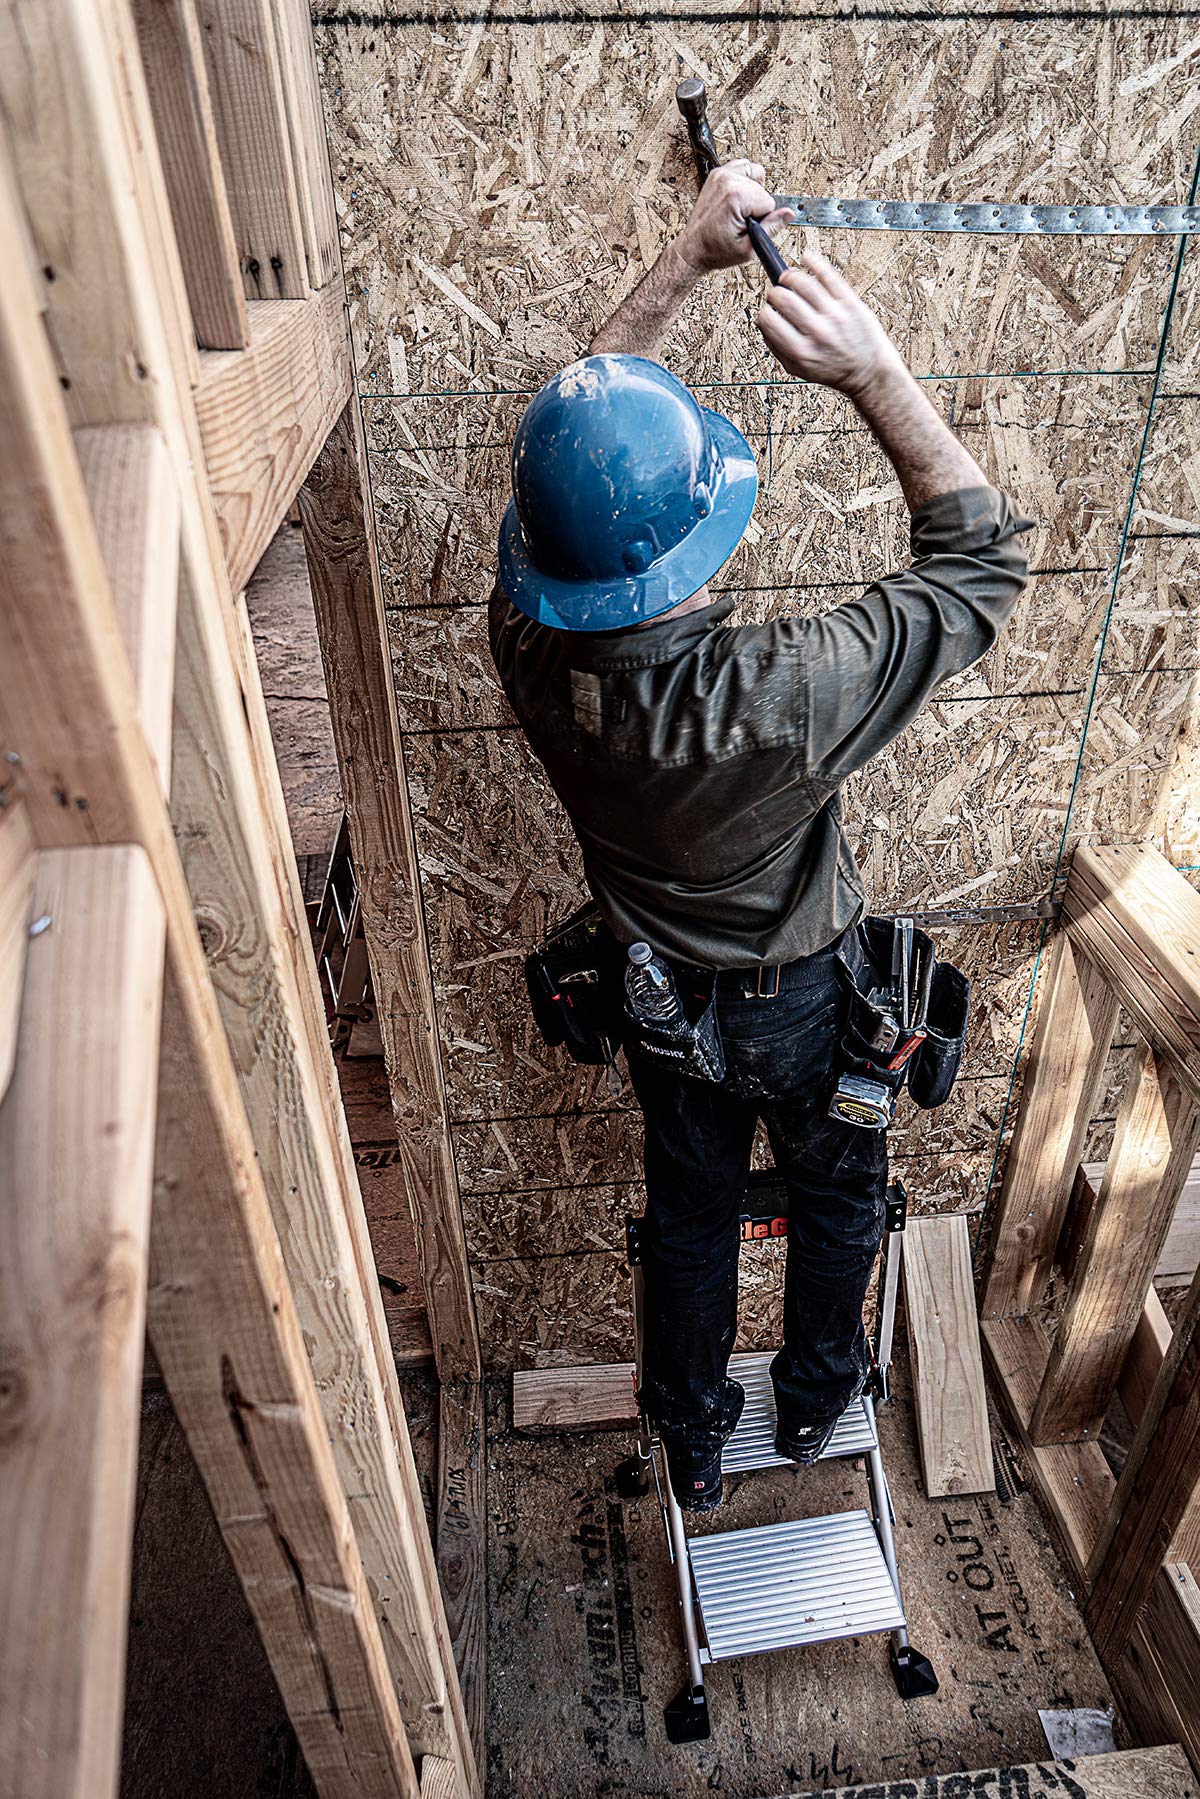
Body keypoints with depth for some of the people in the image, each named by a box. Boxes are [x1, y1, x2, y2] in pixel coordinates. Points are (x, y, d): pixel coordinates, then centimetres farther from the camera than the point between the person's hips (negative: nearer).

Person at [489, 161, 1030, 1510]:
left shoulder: (530, 651, -27)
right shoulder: (788, 695, -39)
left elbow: (578, 426, -10)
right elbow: (983, 560, -23)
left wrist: (686, 258, -6)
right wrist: (875, 375, -29)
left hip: (660, 995, 4)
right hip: (803, 1004, -3)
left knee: (688, 1211, 26)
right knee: (837, 1195, 28)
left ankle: (692, 1447, 50)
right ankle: (815, 1402, 54)